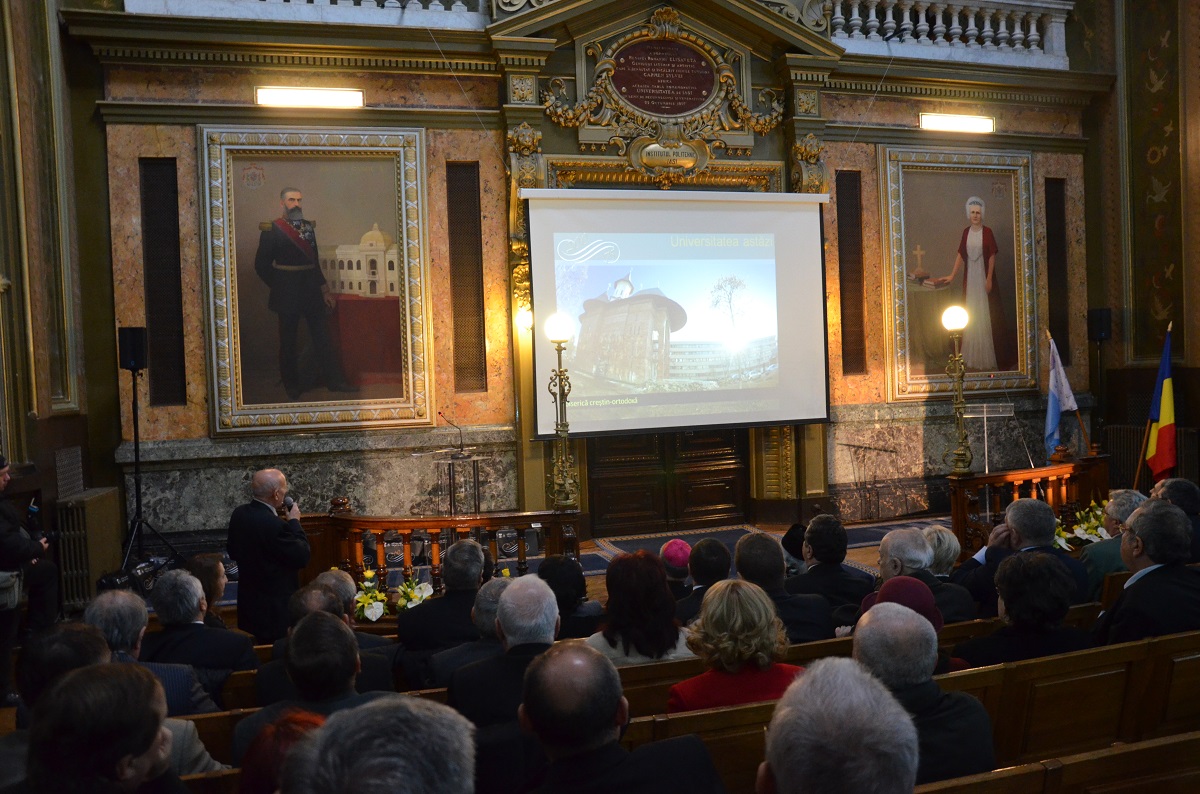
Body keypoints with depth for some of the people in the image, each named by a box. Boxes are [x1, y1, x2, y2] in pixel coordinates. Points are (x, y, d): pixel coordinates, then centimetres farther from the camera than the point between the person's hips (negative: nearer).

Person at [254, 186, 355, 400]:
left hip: (312, 291, 5)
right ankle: (291, 385, 18)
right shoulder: (271, 229, -6)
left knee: (322, 335, 6)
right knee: (288, 339, 7)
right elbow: (262, 265, -6)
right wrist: (279, 287, -3)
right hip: (288, 293, -4)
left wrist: (325, 290, 11)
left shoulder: (308, 227, 10)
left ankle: (334, 380, 11)